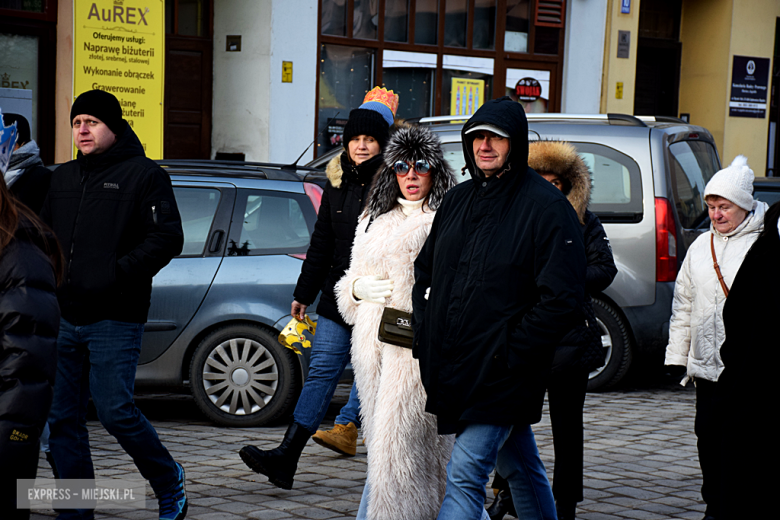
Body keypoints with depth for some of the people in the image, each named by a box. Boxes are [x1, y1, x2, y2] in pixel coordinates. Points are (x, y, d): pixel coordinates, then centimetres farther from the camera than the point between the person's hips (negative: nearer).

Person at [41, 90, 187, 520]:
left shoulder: (143, 174, 0)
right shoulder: (62, 178, 18)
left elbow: (167, 238, -8)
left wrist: (117, 272, -15)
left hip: (114, 319, -6)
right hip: (63, 317, 6)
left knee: (114, 410, -9)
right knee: (61, 416, 5)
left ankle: (169, 482, 14)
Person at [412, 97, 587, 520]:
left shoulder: (548, 207, -11)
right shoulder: (458, 200, 11)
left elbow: (562, 300, -17)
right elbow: (424, 270, 21)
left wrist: (507, 354, -19)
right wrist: (425, 334, 7)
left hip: (502, 373, -7)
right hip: (448, 369, 7)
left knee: (465, 475, -12)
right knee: (520, 466, 21)